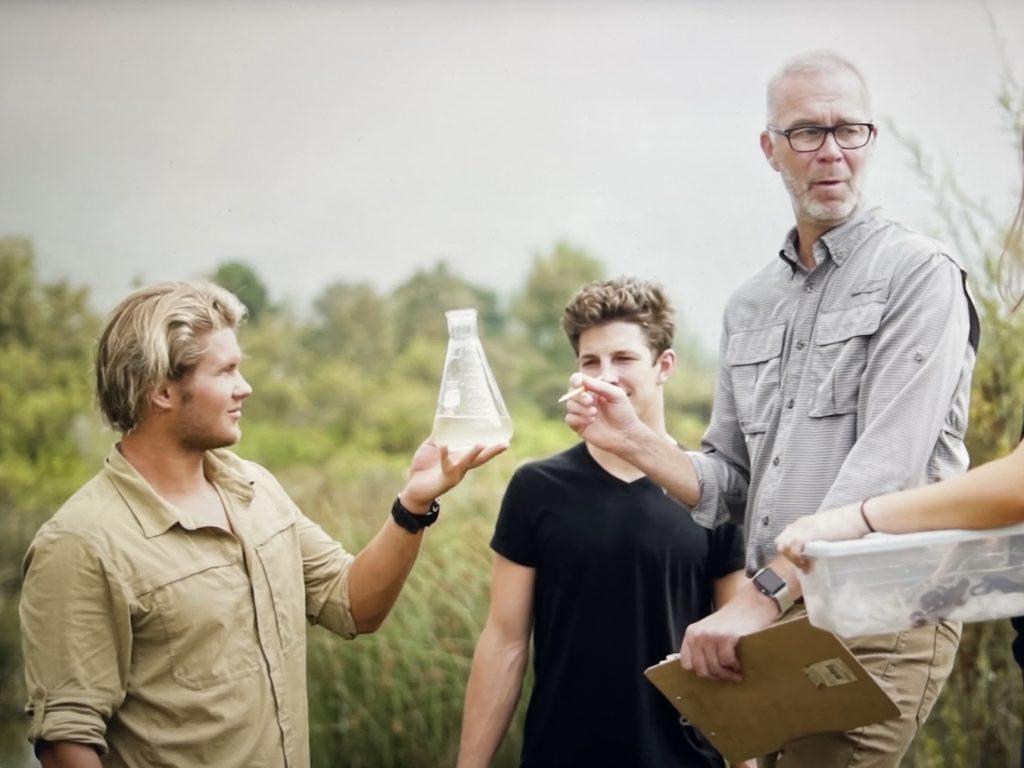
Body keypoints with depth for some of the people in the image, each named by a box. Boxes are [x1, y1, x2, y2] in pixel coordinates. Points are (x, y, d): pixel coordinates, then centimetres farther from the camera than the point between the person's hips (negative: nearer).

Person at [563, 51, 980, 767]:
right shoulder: (750, 305, 15)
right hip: (779, 619, 7)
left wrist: (763, 596, -24)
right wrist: (633, 440, -2)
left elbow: (883, 472, -18)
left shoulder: (920, 273, -7)